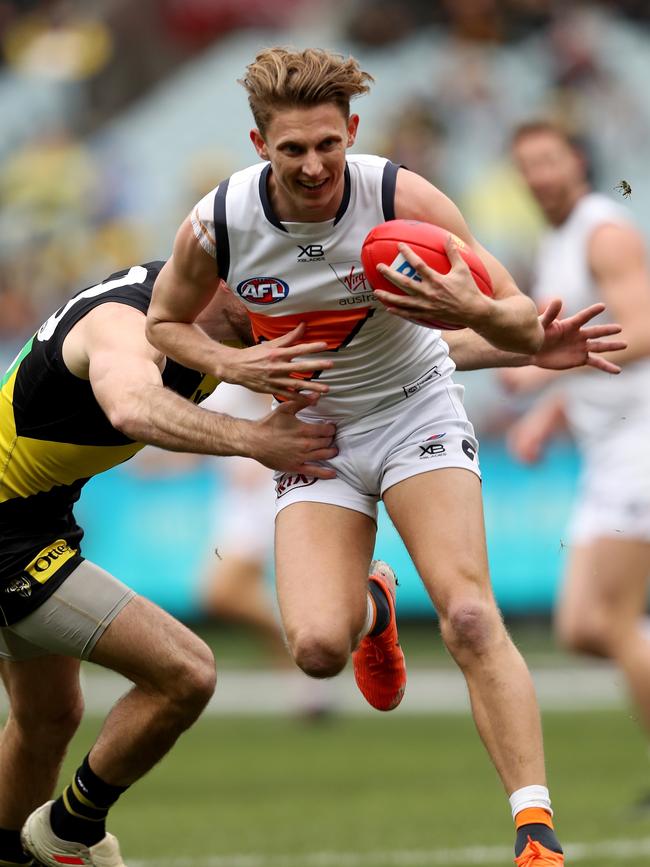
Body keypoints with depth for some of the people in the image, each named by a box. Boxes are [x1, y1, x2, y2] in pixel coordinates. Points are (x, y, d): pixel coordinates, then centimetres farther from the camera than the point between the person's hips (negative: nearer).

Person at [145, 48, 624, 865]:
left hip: (414, 410, -2)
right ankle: (370, 606, 24)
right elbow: (164, 322, 5)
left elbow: (525, 327, -18)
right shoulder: (216, 225, -16)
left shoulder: (404, 199, -22)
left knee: (469, 618, -23)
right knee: (316, 646, -16)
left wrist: (478, 311, -41)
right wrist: (231, 364, -16)